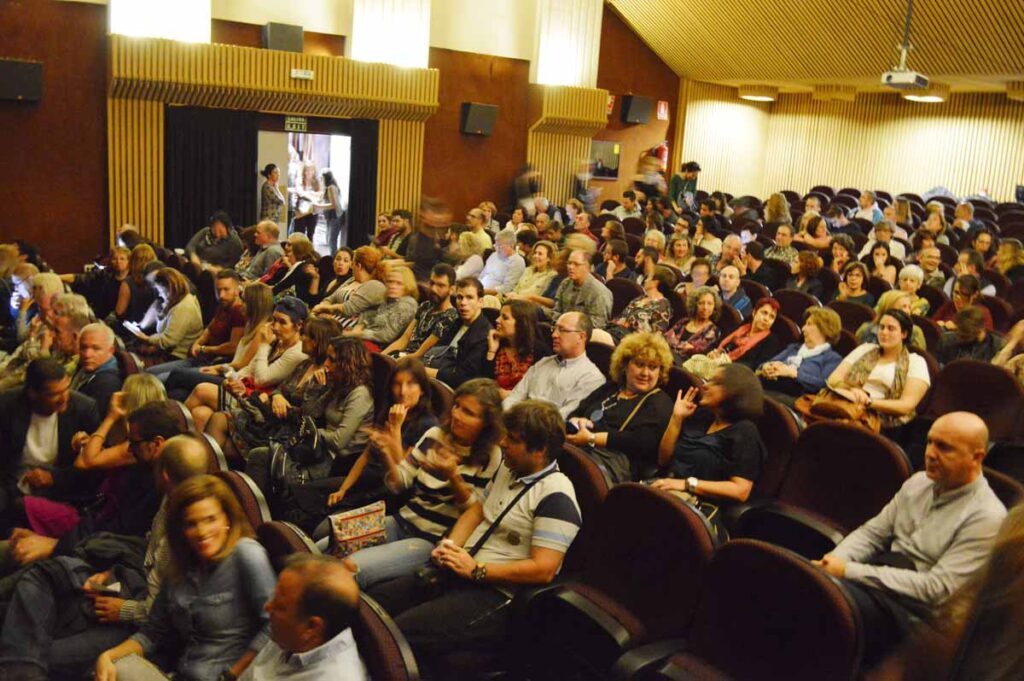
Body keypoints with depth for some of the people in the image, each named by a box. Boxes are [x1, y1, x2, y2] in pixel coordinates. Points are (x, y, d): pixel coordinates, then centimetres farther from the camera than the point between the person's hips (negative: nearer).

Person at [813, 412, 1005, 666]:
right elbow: (873, 532, 14)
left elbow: (935, 589, -16)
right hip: (879, 582, 7)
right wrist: (834, 560, -8)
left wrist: (849, 571, -19)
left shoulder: (987, 518, -10)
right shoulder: (918, 482, 12)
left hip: (914, 615, -7)